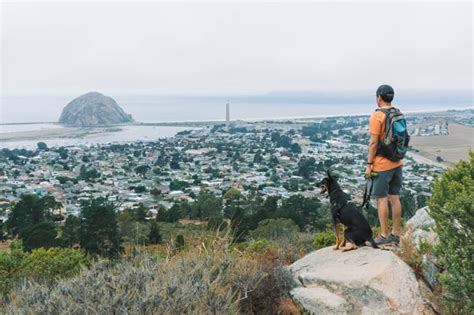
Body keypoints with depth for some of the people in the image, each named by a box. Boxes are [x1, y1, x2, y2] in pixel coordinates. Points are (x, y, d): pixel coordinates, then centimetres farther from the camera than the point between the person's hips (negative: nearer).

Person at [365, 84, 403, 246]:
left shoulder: (377, 116, -14)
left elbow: (373, 142, -17)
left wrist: (369, 164, -11)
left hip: (382, 165, -7)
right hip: (397, 164, 8)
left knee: (381, 199, -1)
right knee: (395, 198, 11)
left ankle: (384, 236, 4)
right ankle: (395, 234, 18)